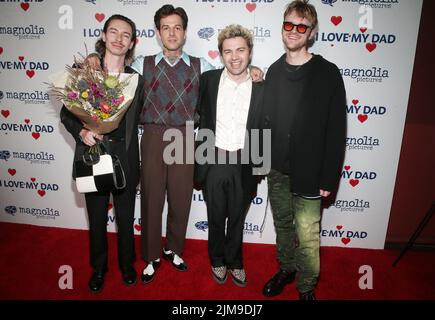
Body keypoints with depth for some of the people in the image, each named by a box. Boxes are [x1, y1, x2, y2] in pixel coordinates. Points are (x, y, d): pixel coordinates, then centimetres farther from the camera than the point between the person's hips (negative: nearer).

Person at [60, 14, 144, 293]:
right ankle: (99, 267, 39)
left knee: (126, 218, 14)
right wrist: (81, 131, -16)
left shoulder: (137, 80, 2)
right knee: (97, 219, 15)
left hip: (125, 158, 1)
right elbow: (67, 113, 2)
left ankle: (127, 264, 39)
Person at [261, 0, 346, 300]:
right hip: (276, 169, 4)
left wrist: (329, 177, -10)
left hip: (308, 173, -4)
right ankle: (286, 269, 40)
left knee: (307, 236, 2)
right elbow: (267, 119, 9)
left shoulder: (328, 73, -6)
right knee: (283, 225, 18)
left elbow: (336, 130, -8)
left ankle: (307, 287, 26)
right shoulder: (275, 71, 7)